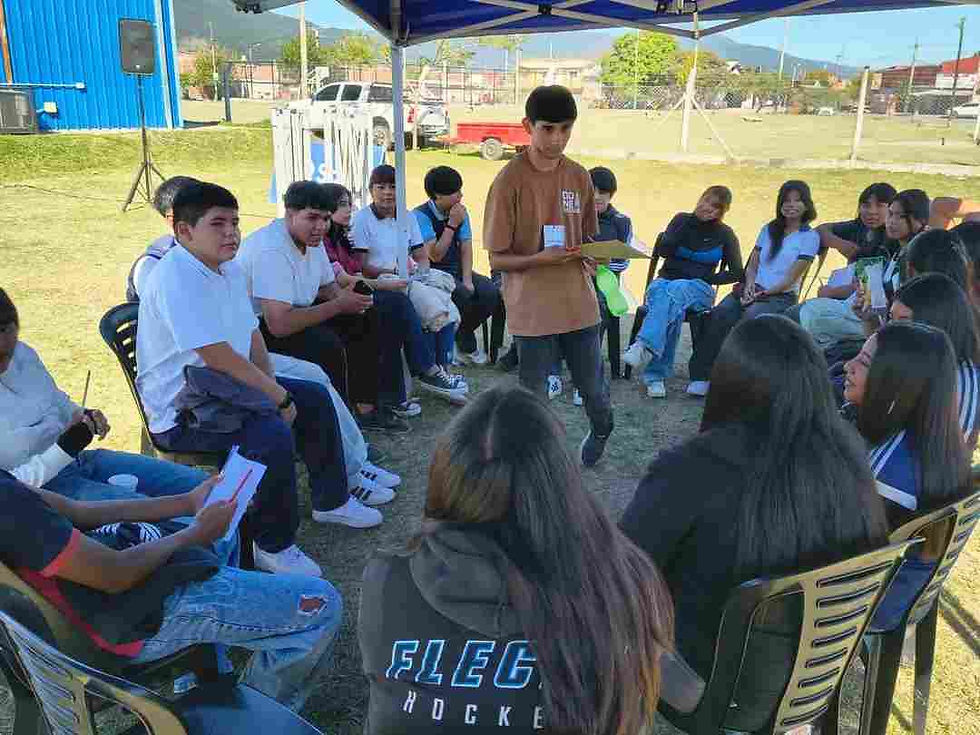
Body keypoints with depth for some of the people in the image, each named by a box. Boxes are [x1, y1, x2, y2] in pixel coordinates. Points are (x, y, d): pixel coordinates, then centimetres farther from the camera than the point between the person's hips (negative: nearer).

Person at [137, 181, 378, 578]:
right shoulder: (176, 278, -24)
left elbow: (253, 335, 9)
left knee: (315, 398, 11)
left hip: (222, 389, 10)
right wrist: (278, 396, -19)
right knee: (273, 434, -31)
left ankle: (330, 500, 27)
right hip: (181, 412, -10)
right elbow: (218, 357, -28)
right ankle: (274, 546, -11)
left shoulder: (229, 268, 7)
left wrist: (274, 389, -6)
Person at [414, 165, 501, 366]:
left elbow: (466, 248, 1)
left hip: (457, 270, 6)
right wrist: (452, 225, -20)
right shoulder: (421, 215, -12)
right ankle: (467, 344, -5)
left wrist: (467, 279, -14)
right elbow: (435, 255, -19)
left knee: (491, 293, -18)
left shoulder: (461, 212, 7)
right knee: (463, 295, -33)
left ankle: (461, 337, 2)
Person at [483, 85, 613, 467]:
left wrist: (589, 257, -6)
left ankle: (601, 430, 48)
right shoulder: (509, 181, -11)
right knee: (534, 397, 4)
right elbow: (497, 259, -8)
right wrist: (540, 259, -25)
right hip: (533, 309, -4)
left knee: (593, 387, 15)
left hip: (579, 303, 4)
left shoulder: (579, 177, 5)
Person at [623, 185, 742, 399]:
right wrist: (691, 222, -4)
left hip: (698, 289, -1)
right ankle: (656, 376, -44)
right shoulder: (682, 219, 13)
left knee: (673, 291, -38)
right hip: (665, 280, 1)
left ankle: (644, 347, -58)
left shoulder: (724, 234, 12)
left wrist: (708, 280, -4)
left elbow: (736, 273, 10)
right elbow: (663, 251, -3)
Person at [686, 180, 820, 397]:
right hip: (754, 290, 4)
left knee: (752, 316, -37)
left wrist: (762, 293, -13)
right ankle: (702, 375, -33)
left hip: (781, 296, -4)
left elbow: (791, 279, -4)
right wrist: (749, 286, -3)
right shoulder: (768, 230, 21)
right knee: (720, 313, -28)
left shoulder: (809, 237, 4)